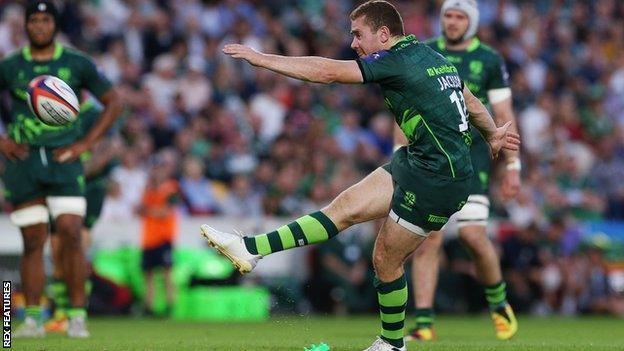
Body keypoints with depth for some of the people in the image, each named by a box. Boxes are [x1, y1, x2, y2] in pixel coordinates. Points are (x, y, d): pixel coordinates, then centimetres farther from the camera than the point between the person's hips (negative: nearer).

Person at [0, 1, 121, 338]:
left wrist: (86, 143, 1)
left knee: (71, 235, -13)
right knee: (33, 242, 2)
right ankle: (32, 319, 8)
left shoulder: (77, 64, 5)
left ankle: (77, 317, -10)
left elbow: (113, 102, 11)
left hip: (63, 159, -1)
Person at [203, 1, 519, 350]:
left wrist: (262, 58, -15)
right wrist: (492, 133, 42)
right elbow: (471, 102, 24)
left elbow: (329, 72, -19)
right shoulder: (431, 57, 12)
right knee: (346, 207, 1)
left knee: (386, 259, 2)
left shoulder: (398, 60, -16)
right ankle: (251, 249, -3)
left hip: (438, 180, -9)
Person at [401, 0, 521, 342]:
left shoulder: (489, 60, 3)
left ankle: (498, 303, 17)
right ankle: (424, 323, -5)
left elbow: (504, 116, 5)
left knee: (473, 234, -10)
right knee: (428, 238, -7)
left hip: (471, 156, -2)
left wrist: (512, 166, 2)